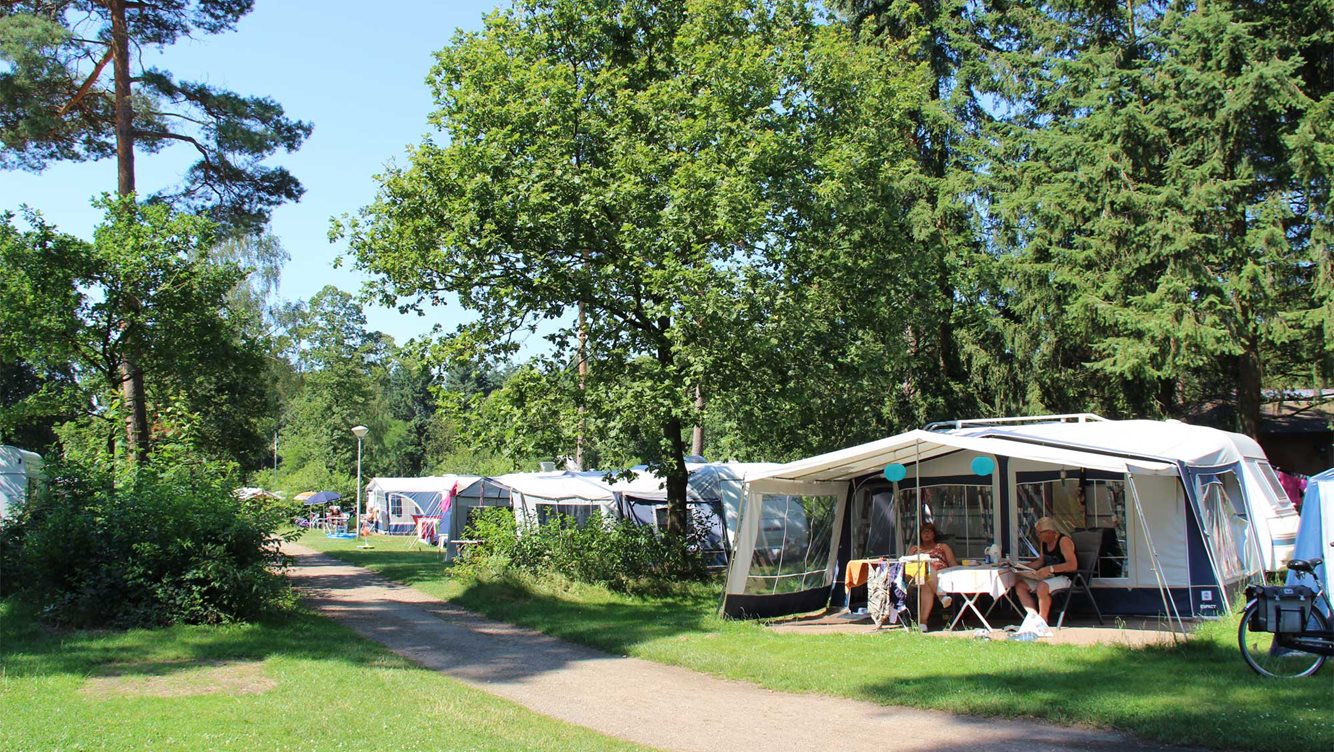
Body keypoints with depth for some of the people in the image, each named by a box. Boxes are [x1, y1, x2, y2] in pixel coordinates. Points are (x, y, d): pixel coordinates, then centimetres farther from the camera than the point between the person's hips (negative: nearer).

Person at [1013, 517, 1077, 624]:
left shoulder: (1064, 541, -17)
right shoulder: (1043, 542, 9)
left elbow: (1073, 565, -27)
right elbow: (1040, 562, 19)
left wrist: (1050, 569, -34)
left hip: (1066, 578, -9)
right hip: (1049, 577, 9)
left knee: (1041, 587, -36)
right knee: (1020, 585, -7)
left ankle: (1043, 619, -17)